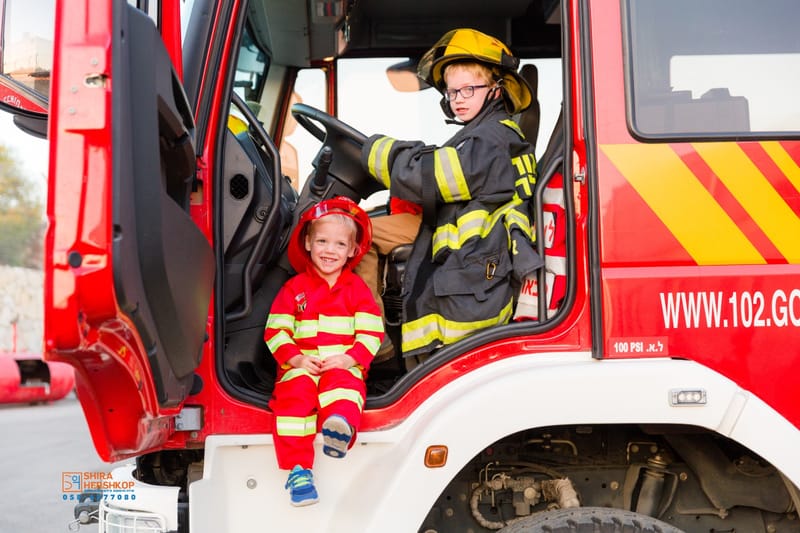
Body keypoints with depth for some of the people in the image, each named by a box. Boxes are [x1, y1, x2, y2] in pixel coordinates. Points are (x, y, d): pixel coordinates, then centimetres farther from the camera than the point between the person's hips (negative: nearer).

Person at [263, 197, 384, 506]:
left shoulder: (357, 289, 13)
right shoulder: (294, 288, 14)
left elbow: (371, 332, 4)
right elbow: (276, 330, 7)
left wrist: (348, 358, -13)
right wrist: (296, 358, -10)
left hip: (344, 366, -1)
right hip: (301, 366, 1)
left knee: (343, 387, -36)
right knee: (293, 395, -30)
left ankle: (340, 427, -68)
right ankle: (298, 469, -30)